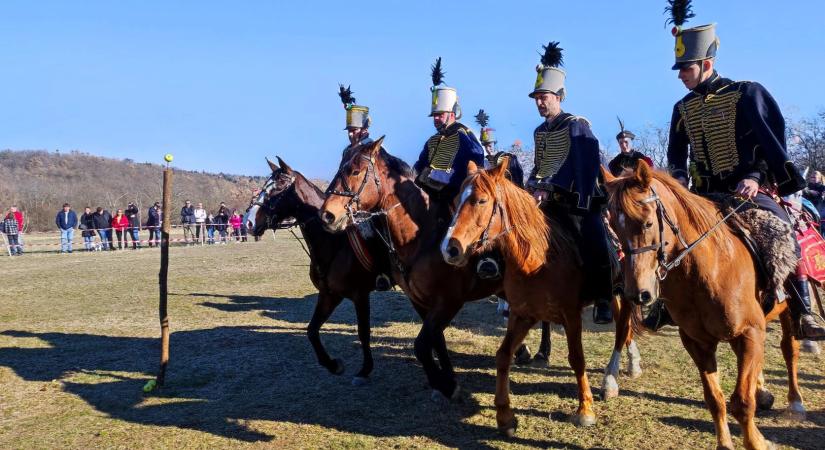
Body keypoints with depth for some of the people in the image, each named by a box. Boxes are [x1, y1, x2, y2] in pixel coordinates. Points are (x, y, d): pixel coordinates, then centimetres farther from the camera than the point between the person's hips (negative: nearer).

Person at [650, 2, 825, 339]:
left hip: (749, 188, -4)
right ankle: (667, 303, 6)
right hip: (704, 192, 5)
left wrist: (755, 176, -24)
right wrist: (679, 178, -7)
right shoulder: (683, 108, 7)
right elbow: (677, 152, 14)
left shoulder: (746, 94, -6)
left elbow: (770, 140, -9)